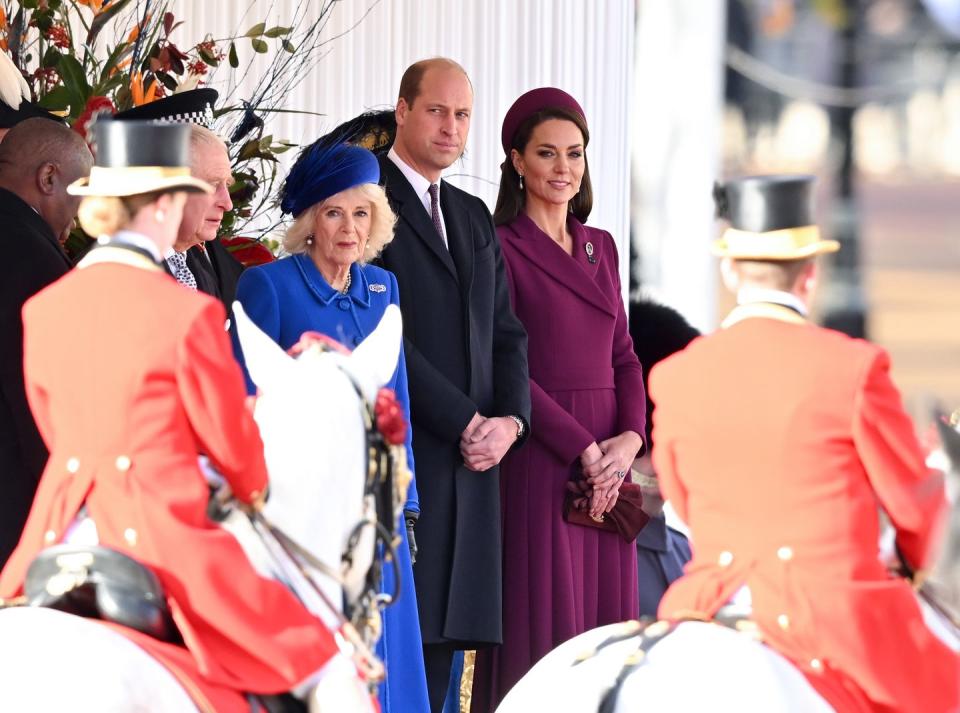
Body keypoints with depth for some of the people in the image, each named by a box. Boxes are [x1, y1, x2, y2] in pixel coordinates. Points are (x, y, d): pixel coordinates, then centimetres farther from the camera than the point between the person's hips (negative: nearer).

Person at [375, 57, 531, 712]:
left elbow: (506, 333, 18)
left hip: (471, 460, 7)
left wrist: (510, 418, -1)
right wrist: (465, 422, -11)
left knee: (443, 637, 4)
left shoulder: (474, 216, 21)